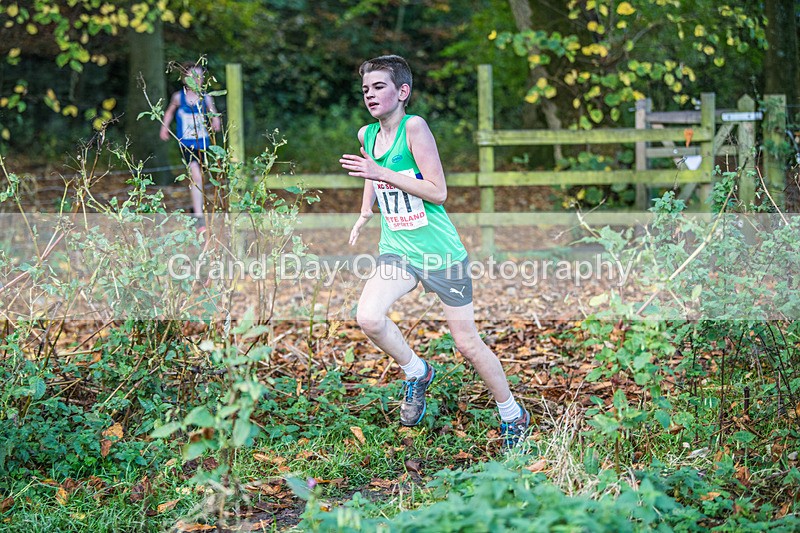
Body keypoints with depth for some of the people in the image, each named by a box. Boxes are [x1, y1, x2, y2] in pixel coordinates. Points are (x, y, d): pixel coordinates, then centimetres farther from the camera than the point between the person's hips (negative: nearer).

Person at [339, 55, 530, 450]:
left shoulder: (414, 127, -15)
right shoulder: (366, 135, 4)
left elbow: (438, 192, -20)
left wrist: (382, 173, -23)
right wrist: (365, 214, 21)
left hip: (441, 251, -5)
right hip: (396, 250, 5)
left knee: (467, 343, 3)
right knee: (368, 317, -22)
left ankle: (512, 415, 25)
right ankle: (416, 374, 5)